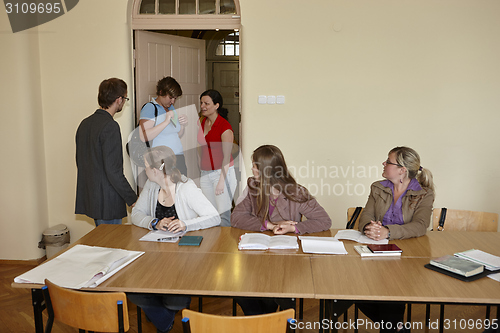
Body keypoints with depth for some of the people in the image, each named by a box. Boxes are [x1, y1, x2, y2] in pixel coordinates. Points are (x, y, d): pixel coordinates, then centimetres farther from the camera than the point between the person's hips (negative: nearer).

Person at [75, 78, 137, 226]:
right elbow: (113, 171, -22)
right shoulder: (110, 127, -18)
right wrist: (132, 199, -16)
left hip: (89, 197, 9)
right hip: (107, 201, -9)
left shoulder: (85, 123, 9)